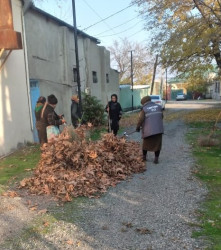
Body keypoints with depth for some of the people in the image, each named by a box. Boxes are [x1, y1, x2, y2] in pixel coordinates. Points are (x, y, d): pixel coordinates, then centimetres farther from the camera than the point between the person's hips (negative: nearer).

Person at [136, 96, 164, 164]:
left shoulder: (144, 109, -5)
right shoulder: (159, 107, 8)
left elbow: (141, 120, -10)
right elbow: (161, 117, 12)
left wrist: (138, 127, 5)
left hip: (148, 130, -2)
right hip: (159, 129, 2)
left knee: (146, 143, 17)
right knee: (157, 144, 10)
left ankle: (144, 156, 31)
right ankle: (156, 159, 9)